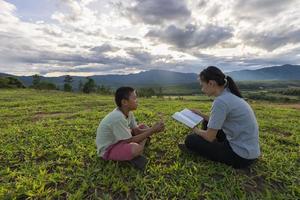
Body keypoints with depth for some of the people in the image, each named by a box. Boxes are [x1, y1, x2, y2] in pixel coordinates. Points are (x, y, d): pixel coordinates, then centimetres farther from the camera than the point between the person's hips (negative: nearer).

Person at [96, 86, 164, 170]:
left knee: (144, 127, 5)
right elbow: (130, 140, -27)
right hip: (107, 150, -9)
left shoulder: (128, 112, -7)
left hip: (119, 140, 9)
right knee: (136, 149, -38)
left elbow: (136, 131, -2)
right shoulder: (118, 117, -33)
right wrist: (153, 130, -25)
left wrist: (153, 129, -17)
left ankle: (136, 155, -6)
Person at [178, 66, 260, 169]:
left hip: (241, 156, -9)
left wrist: (197, 131, 0)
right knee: (208, 123, 18)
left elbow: (209, 137, -19)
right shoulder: (230, 95, 3)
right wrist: (201, 114, 9)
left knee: (190, 140, -8)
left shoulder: (220, 101, -26)